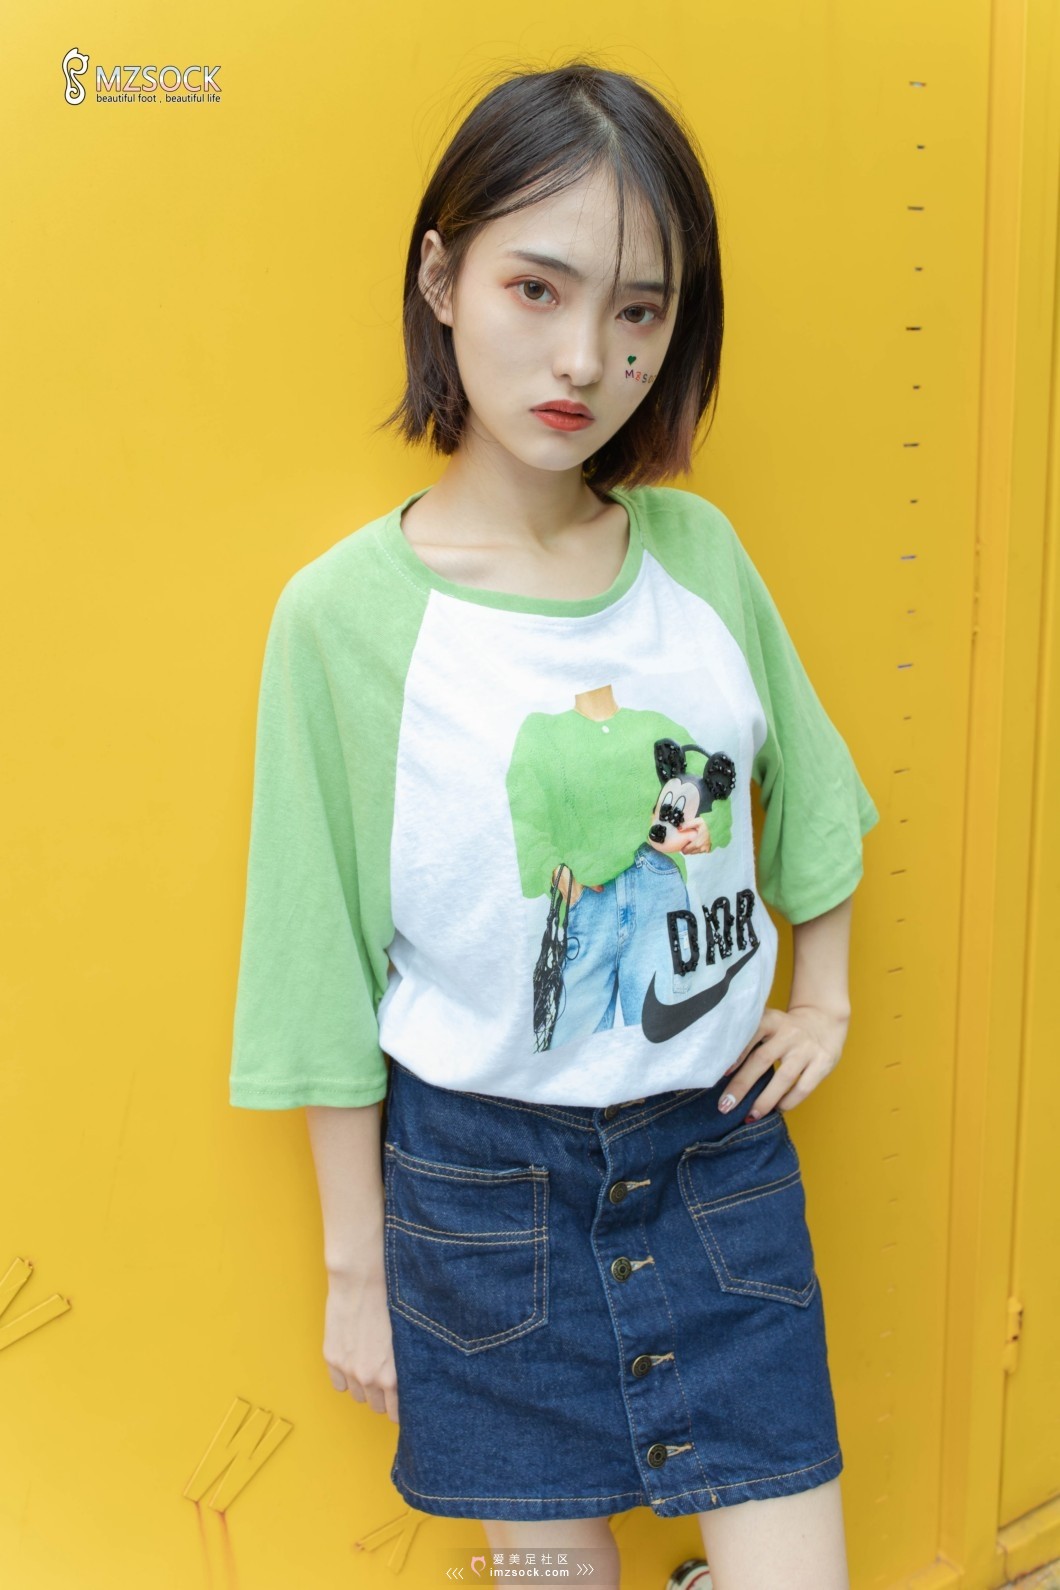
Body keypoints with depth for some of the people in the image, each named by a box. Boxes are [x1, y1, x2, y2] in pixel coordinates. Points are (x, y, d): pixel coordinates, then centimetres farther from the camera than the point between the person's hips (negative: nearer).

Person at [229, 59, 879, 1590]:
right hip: (482, 1173, -2)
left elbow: (807, 786, 14)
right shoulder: (343, 613, -14)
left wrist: (825, 998, 12)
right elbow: (327, 980, -7)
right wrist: (355, 1265, 0)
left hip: (718, 1144, 3)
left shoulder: (697, 549, -5)